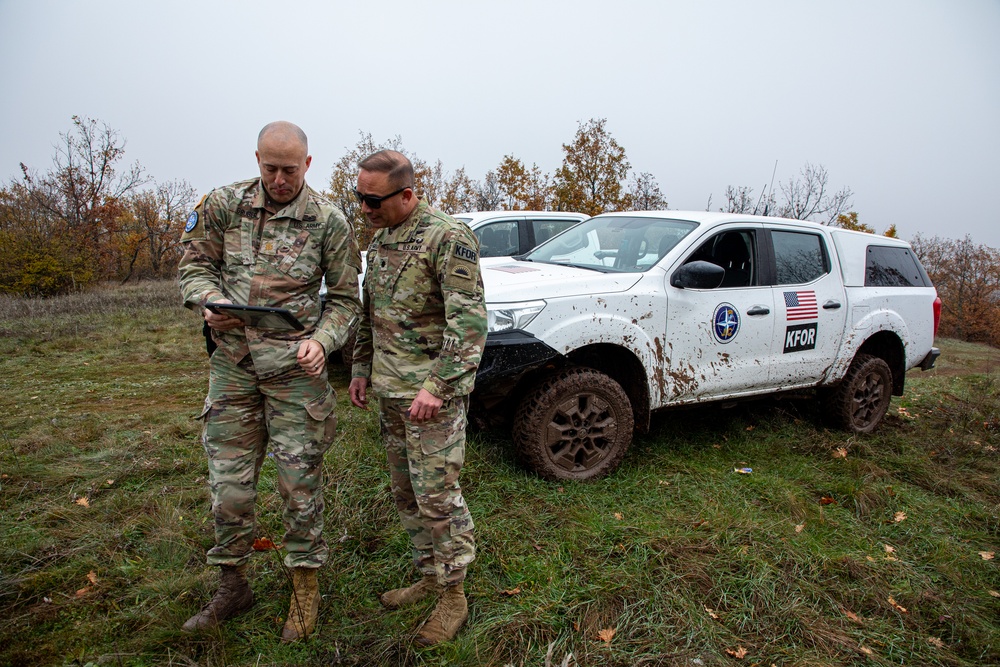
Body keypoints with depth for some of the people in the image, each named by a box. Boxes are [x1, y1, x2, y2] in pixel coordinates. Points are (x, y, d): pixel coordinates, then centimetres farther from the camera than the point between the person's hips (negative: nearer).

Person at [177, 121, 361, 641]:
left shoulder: (328, 220, -3)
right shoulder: (223, 204, 4)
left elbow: (344, 299, 1)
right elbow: (194, 265, 11)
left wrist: (321, 341, -17)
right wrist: (209, 301, -11)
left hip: (294, 366, -3)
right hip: (231, 362, 3)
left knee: (300, 480, 4)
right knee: (228, 483, 10)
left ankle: (305, 589, 22)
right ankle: (233, 586, 31)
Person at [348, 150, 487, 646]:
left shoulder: (448, 237, -15)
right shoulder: (380, 239, 12)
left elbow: (468, 321, -20)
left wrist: (438, 386, -24)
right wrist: (362, 369, 17)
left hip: (432, 390, -8)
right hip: (390, 389, 9)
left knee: (437, 493, -1)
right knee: (406, 492, 16)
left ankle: (453, 596, 16)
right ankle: (429, 576, 33)